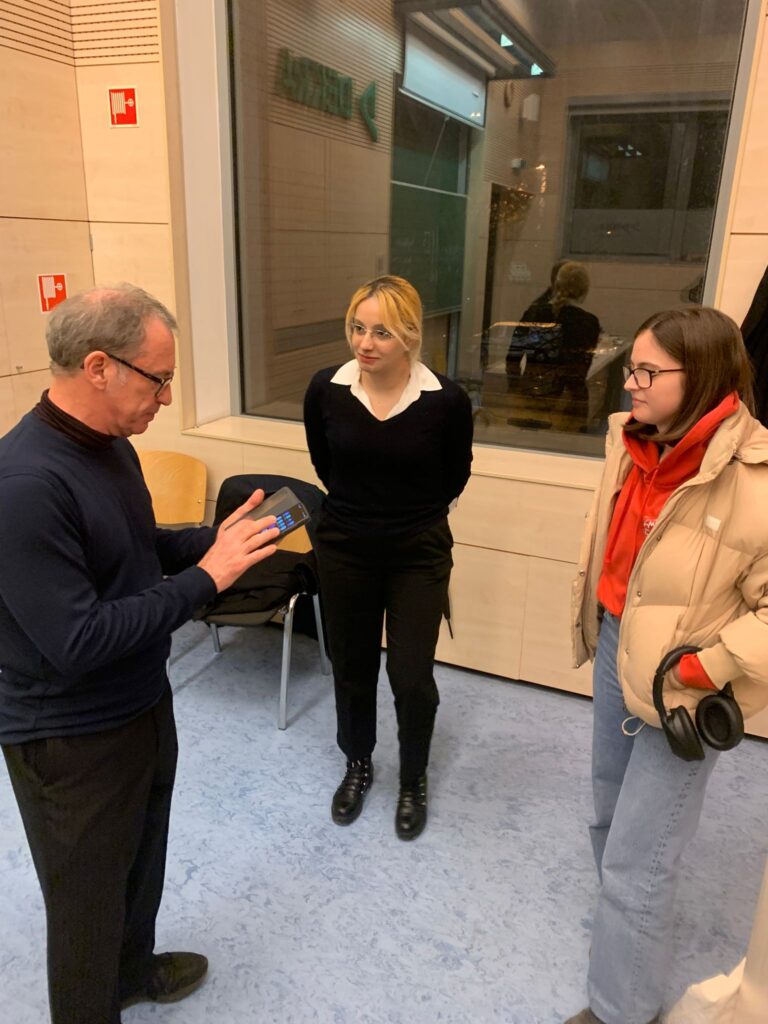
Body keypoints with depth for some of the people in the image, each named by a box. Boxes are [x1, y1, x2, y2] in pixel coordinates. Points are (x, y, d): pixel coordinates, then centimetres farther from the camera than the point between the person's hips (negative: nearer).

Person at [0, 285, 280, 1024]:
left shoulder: (111, 445, -1)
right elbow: (75, 641, -31)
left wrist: (216, 539, -4)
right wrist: (205, 579, -27)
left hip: (144, 702, 9)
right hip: (71, 739, -9)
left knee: (143, 859, 29)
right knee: (88, 899, 16)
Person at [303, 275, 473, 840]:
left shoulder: (446, 400, -17)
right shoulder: (326, 389, -11)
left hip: (418, 554, -2)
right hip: (345, 549, 2)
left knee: (412, 676, 4)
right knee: (352, 667, 15)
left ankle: (414, 780, 32)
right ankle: (358, 764, 42)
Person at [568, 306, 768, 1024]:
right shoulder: (632, 441, -3)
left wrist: (706, 670, -21)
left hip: (680, 684, -7)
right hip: (617, 649, 8)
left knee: (636, 862, 4)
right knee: (610, 811, 27)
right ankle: (626, 929, 55)